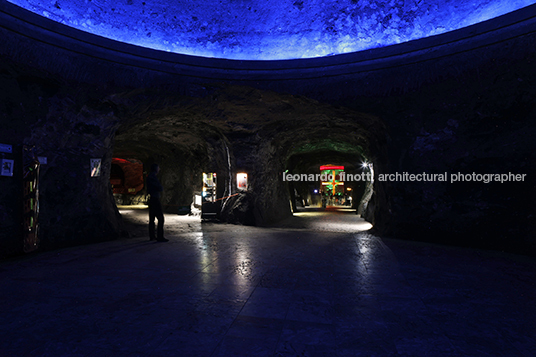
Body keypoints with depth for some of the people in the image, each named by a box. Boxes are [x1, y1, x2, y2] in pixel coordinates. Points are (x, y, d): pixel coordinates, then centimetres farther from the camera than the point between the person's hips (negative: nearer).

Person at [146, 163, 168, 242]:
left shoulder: (149, 176, 16)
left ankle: (152, 236, 19)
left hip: (151, 199, 10)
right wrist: (161, 189, 4)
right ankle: (160, 237, -10)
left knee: (152, 219, 13)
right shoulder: (152, 177, -15)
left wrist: (159, 190, 3)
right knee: (160, 218, -9)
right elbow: (160, 188, -18)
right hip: (155, 199, -10)